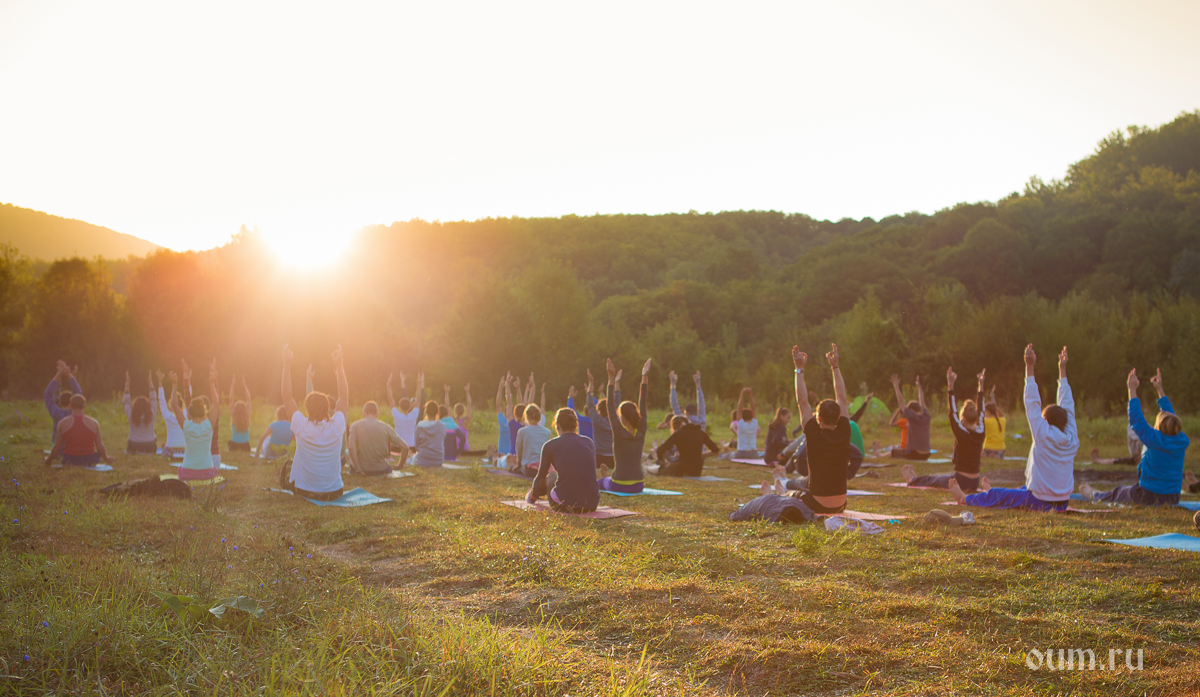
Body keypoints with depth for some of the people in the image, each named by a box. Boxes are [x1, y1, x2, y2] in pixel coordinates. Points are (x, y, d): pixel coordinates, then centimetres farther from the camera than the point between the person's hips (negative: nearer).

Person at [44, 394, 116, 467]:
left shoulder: (62, 423, -11)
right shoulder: (94, 423, -9)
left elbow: (57, 448, -7)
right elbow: (100, 447, -4)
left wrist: (48, 460, 12)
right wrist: (106, 459, 14)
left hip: (69, 461, -1)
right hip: (89, 462, 1)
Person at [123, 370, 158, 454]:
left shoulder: (131, 416, -7)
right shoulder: (151, 415, -7)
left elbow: (126, 401, 4)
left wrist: (127, 382, 7)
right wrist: (150, 381, 8)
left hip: (134, 446, 1)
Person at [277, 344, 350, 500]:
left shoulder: (301, 427, -18)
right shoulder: (337, 427, -15)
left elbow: (286, 396, -7)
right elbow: (344, 397, 1)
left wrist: (287, 365, -4)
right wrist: (339, 366, 5)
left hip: (304, 491, -1)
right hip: (334, 493, 1)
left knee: (286, 466, 27)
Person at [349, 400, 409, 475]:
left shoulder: (355, 426, -4)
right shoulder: (386, 428, -3)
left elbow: (351, 447, -20)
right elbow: (405, 447, -7)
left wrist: (358, 469, -16)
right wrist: (399, 467, 5)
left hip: (362, 469, 0)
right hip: (381, 470, 0)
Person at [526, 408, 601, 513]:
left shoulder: (550, 445, 1)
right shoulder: (590, 442, 11)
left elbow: (541, 478, 12)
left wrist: (533, 495, 34)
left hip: (564, 505, -3)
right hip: (592, 506, 3)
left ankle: (532, 496, 57)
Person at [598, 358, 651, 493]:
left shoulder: (619, 432, -15)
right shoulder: (641, 432, -5)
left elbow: (610, 406, -11)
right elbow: (642, 405, 2)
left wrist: (611, 378, -11)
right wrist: (645, 377, 6)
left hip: (619, 485, -5)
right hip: (638, 486, 5)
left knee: (601, 482, 31)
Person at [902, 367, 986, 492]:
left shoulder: (961, 434, -19)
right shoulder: (980, 433, -3)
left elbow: (952, 411, -17)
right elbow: (980, 409, 6)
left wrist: (950, 384, -18)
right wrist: (981, 384, 15)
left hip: (961, 482, -6)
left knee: (934, 479, 23)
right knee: (939, 478, 30)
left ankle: (913, 480, 47)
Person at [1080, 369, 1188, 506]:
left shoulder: (1155, 440, -23)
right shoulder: (1182, 442, -5)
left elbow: (1136, 419, -14)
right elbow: (1171, 414, 9)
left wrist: (1132, 390, -8)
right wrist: (1160, 389, 19)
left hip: (1149, 496, -6)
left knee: (1118, 493, 25)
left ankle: (1094, 496, 52)